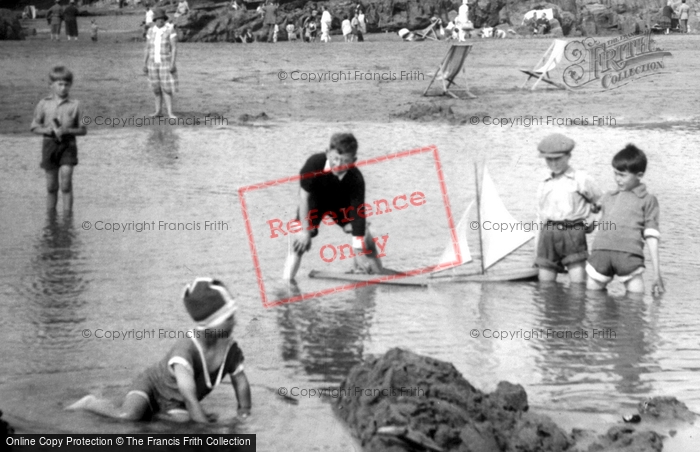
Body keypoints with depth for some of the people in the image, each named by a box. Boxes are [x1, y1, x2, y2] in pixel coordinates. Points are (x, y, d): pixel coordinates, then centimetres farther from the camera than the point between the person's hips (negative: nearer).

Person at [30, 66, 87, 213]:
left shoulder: (74, 105, 1)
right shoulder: (44, 104, 4)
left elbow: (83, 130, 2)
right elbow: (34, 127, 7)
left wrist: (67, 131, -15)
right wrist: (48, 130, -12)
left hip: (68, 145, -2)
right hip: (50, 144, 2)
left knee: (66, 183, -13)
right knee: (51, 186, 7)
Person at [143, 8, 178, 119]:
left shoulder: (170, 30, -12)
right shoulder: (151, 31, 2)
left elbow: (174, 48, -15)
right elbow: (147, 48, 6)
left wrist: (172, 63, -21)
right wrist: (145, 64, 5)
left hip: (166, 63, -4)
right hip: (154, 63, 4)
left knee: (166, 88, -8)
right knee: (157, 87, 11)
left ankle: (170, 113, -5)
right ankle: (158, 111, 23)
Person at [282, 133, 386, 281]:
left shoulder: (356, 180, -36)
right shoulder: (314, 163, -38)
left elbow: (357, 211, -36)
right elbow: (304, 194, -24)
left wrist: (359, 252, -40)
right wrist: (305, 230, -22)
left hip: (342, 203, 1)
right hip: (315, 201, -1)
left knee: (364, 236, -9)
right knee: (300, 242, -19)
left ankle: (379, 275, 16)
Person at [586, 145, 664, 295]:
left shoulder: (647, 200, 12)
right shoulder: (608, 198, 26)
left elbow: (651, 237, 6)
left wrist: (657, 273, 1)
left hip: (629, 253, -4)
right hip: (601, 252, 4)